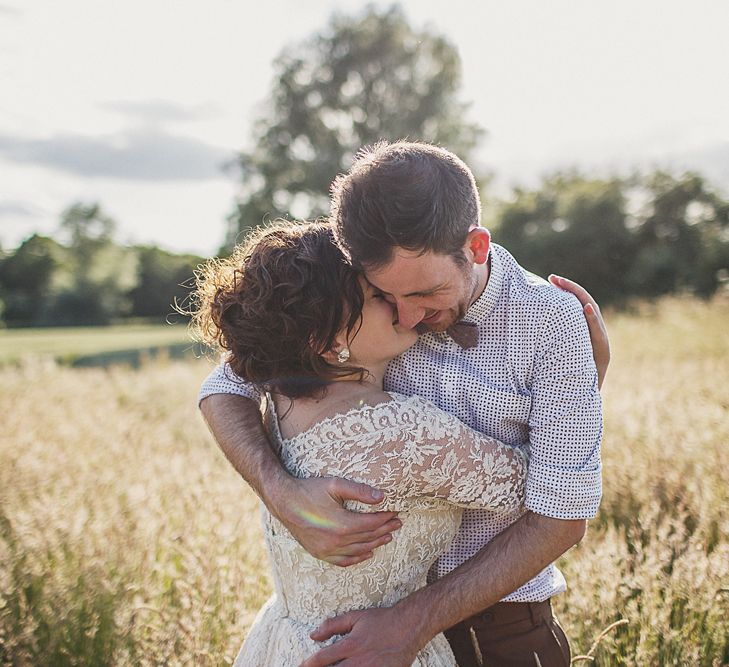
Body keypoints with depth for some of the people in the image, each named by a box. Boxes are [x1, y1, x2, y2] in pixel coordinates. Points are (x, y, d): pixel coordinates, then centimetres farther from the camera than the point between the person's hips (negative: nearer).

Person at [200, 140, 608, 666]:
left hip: (499, 612, -2)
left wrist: (414, 624, -23)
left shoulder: (553, 322, -21)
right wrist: (282, 493, -27)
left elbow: (562, 517, -19)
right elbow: (225, 387, -7)